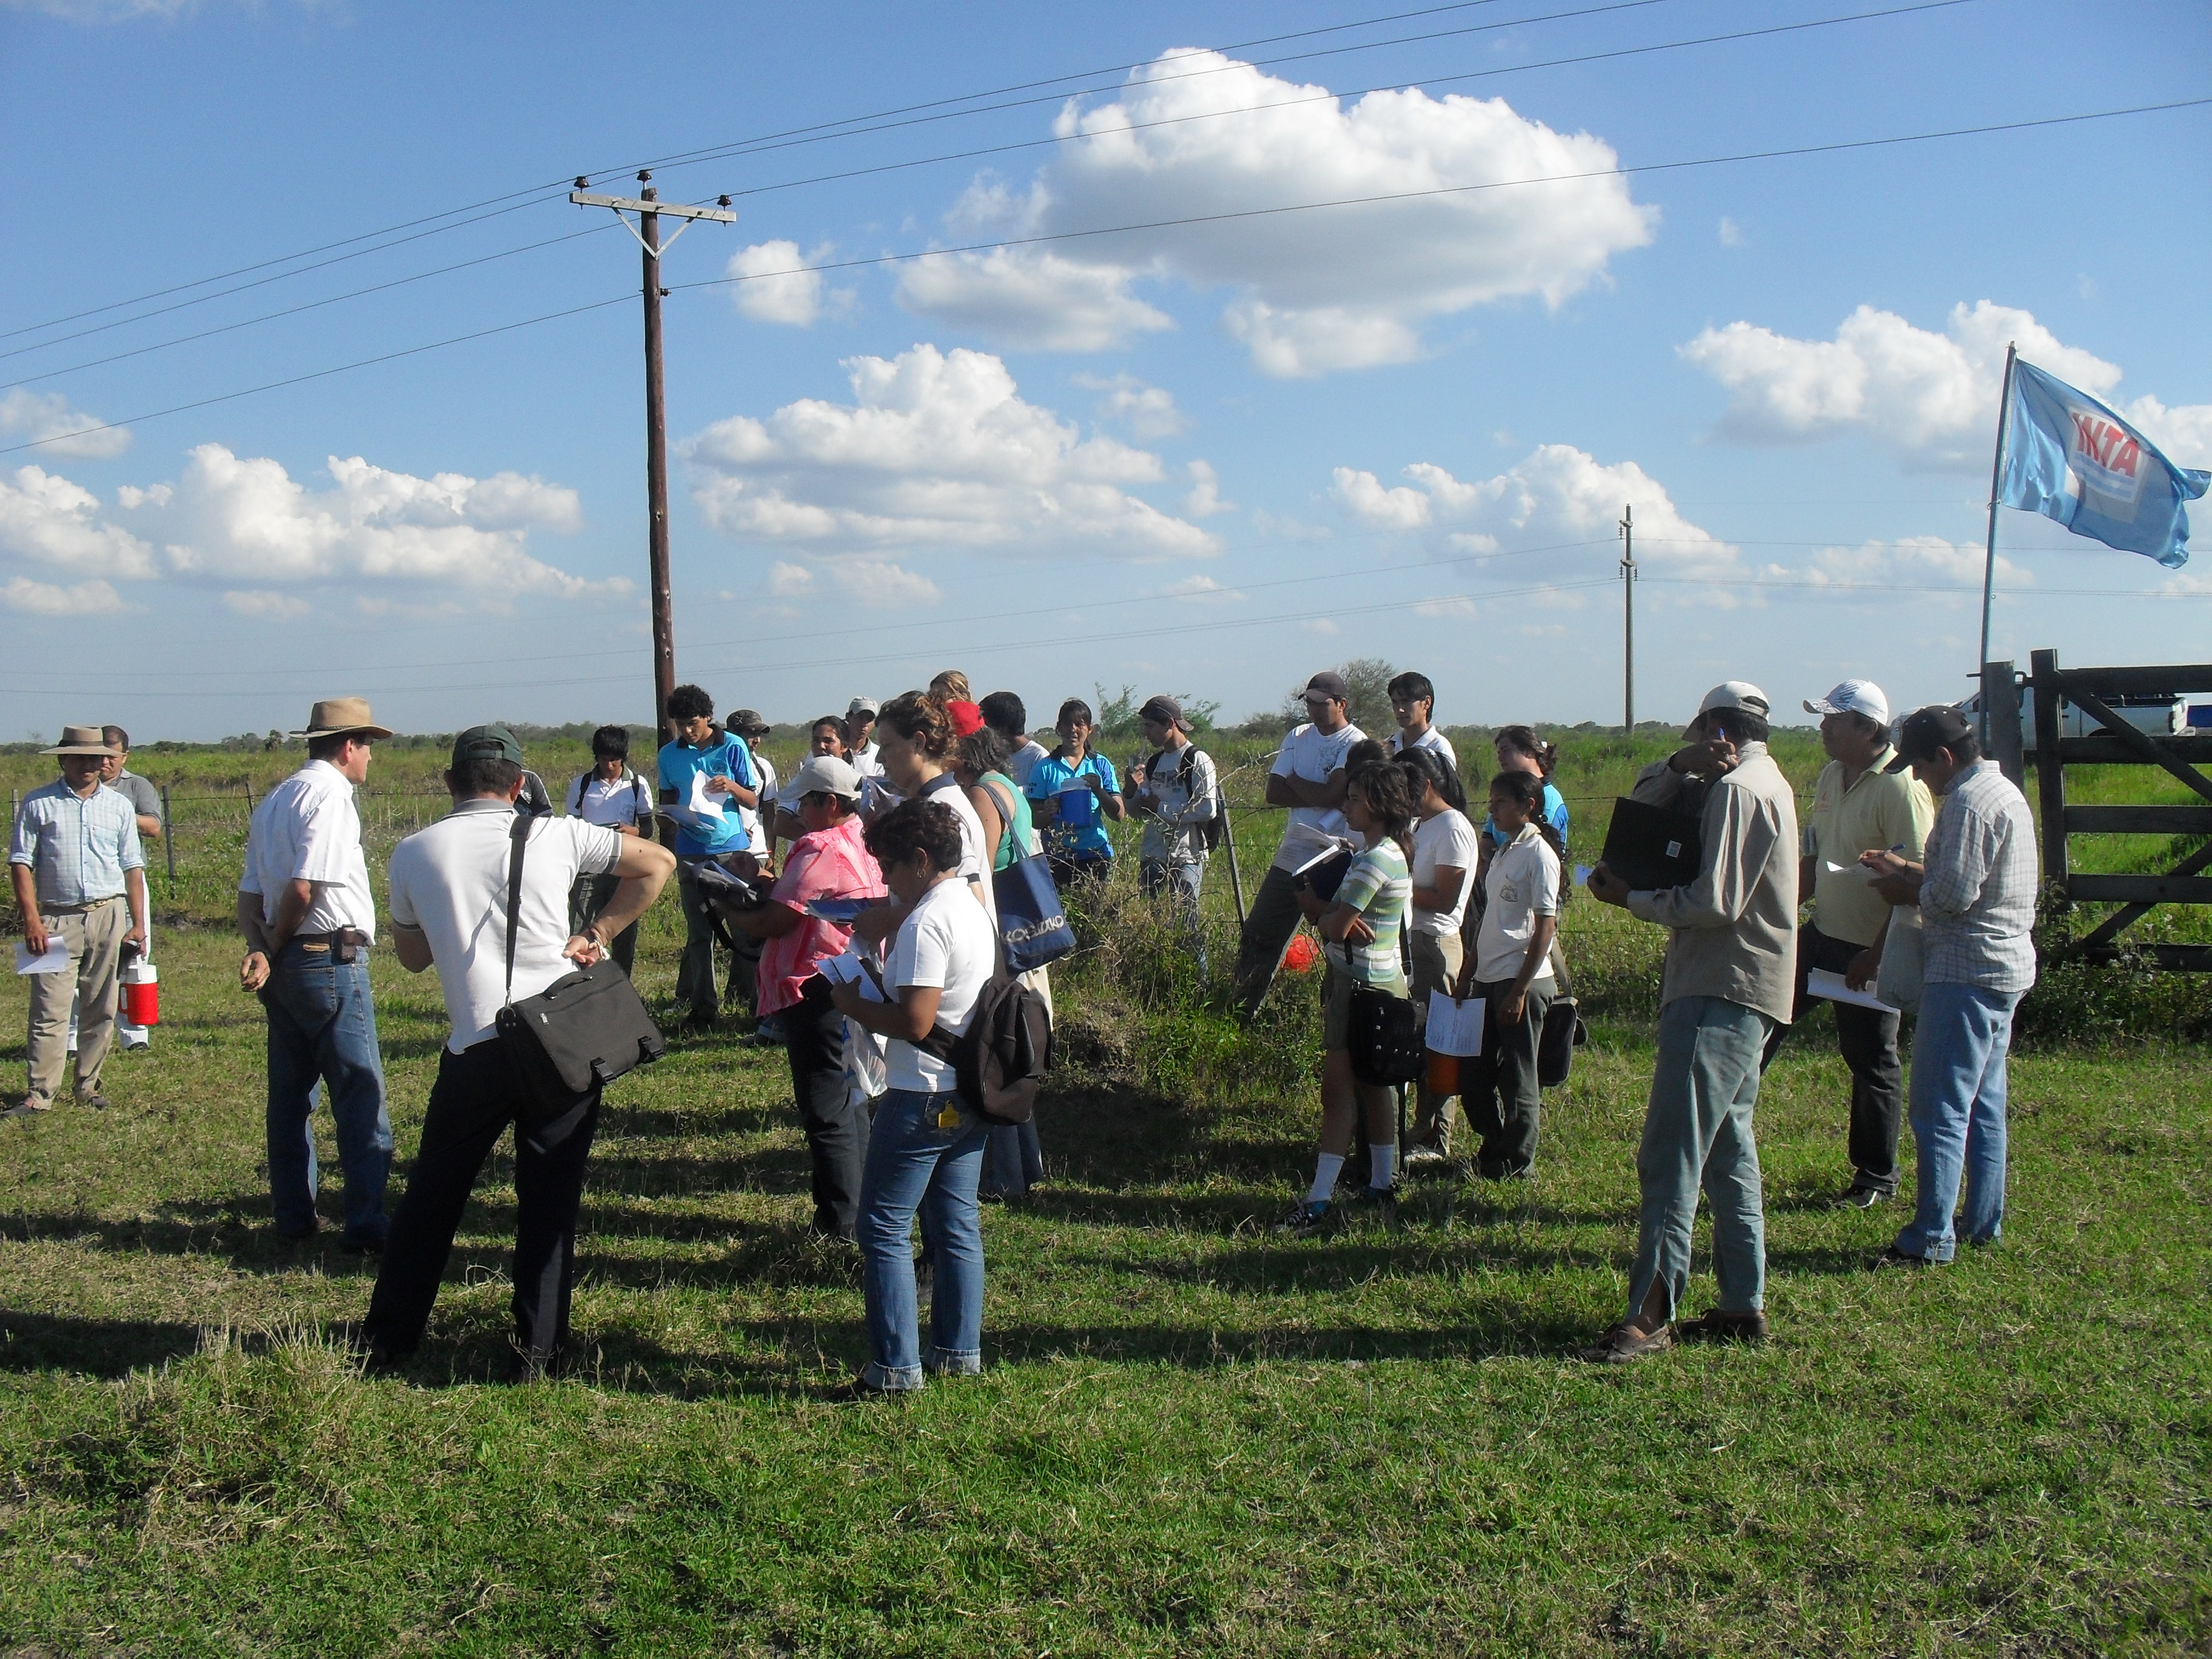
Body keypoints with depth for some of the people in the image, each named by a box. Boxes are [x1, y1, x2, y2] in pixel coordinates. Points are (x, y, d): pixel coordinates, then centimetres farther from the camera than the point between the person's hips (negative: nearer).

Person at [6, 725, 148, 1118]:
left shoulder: (119, 806, 12)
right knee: (50, 1010, -6)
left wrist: (138, 923, 6)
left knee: (100, 1009, 6)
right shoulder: (38, 804, 4)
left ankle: (89, 1086, 16)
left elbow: (132, 867, 13)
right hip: (57, 919, -2)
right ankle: (40, 1093, -3)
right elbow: (21, 862, 1)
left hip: (108, 916, 2)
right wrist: (31, 919, -8)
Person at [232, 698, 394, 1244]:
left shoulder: (274, 800, 16)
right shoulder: (330, 795, -12)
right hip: (331, 959, -9)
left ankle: (292, 1215, 21)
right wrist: (277, 946, -4)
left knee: (290, 1093, 13)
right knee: (361, 1097, -5)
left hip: (286, 966, 9)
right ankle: (366, 1223, -5)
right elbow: (303, 889, -20)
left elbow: (251, 891, 11)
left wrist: (260, 949, -2)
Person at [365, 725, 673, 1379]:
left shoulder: (413, 853, 6)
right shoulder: (554, 836, 3)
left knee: (433, 1195, 16)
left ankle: (388, 1337, 27)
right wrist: (598, 935, 9)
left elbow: (412, 956, 19)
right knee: (550, 1200, 9)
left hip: (476, 1049, 1)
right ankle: (537, 1348, 12)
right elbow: (658, 862, 10)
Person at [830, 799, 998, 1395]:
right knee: (955, 1222, 15)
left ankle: (895, 1367, 0)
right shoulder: (973, 911, 11)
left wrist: (855, 1006, -9)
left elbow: (915, 1022, -25)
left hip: (924, 1097, -10)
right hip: (972, 1093, 10)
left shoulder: (925, 925, -19)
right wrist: (876, 1001, 11)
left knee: (884, 1228, -1)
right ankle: (959, 1350, 22)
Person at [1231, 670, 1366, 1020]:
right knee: (1257, 935, 7)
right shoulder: (1299, 737, 12)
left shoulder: (1355, 744, -7)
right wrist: (1315, 796, -10)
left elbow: (1330, 795, -20)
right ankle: (1240, 1011, 17)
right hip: (1291, 857, 6)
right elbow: (1273, 793, 4)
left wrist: (1294, 781, -3)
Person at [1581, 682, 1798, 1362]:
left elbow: (1714, 904, -20)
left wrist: (1630, 898, -8)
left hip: (1719, 997, -11)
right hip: (1742, 996, 11)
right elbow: (1643, 801, 18)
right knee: (1727, 1152, 14)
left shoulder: (1739, 789, -12)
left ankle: (1650, 1315, -12)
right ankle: (1744, 1306, 18)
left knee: (1670, 1156, -12)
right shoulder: (1764, 782, 20)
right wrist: (1681, 767, 0)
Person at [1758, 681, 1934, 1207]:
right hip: (1822, 933, 8)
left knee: (1872, 1062, 4)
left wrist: (1877, 957, -22)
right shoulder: (1831, 778, 7)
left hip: (1870, 948, -8)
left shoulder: (1900, 787, -19)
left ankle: (1877, 1178, 18)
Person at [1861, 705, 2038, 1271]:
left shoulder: (1968, 802, -18)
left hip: (1967, 973, -11)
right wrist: (1907, 869, 13)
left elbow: (1953, 895, -22)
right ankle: (1984, 1224, 24)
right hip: (2005, 967, 11)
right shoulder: (2004, 790, 15)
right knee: (1984, 1105, 16)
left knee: (1940, 1110, -8)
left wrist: (1905, 892, -4)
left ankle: (1930, 1240, -7)